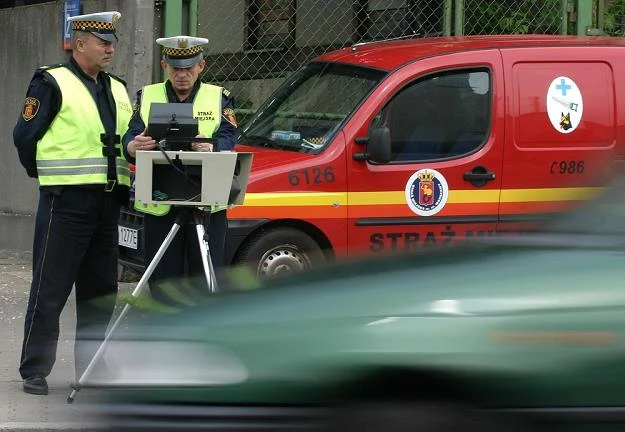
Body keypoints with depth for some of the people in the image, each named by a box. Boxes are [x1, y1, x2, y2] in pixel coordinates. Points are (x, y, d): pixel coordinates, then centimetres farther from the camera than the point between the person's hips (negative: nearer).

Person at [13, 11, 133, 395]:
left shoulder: (118, 90, 16)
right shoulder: (52, 83, -5)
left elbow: (131, 140, 21)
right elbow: (25, 137, -5)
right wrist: (51, 176, 2)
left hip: (108, 203, 7)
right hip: (66, 202, -7)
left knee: (101, 290, 9)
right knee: (50, 290, -3)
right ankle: (34, 372, 3)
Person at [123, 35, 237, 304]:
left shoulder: (219, 98, 9)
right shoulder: (147, 96, 12)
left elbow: (227, 139, -6)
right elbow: (129, 139, -1)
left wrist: (210, 148, -30)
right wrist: (135, 146, -27)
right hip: (160, 207, 1)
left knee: (205, 284, -1)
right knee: (164, 284, 4)